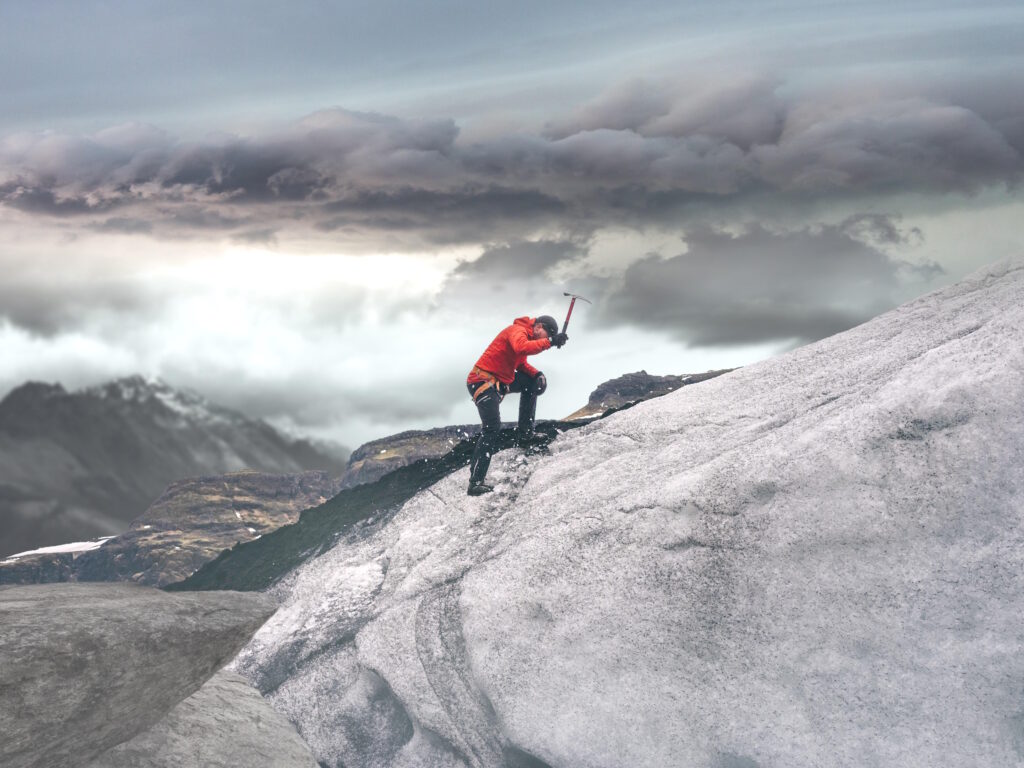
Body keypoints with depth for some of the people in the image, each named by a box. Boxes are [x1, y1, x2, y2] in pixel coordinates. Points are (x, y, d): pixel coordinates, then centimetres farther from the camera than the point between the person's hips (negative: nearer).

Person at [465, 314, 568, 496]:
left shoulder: (526, 337, 16)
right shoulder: (517, 331, -14)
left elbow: (521, 365, 21)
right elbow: (522, 348, -36)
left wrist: (536, 374, 3)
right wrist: (550, 342, -35)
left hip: (500, 382, 10)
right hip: (483, 380, -10)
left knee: (532, 382, 14)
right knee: (492, 427, -19)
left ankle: (524, 433, 12)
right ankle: (475, 482, -22)